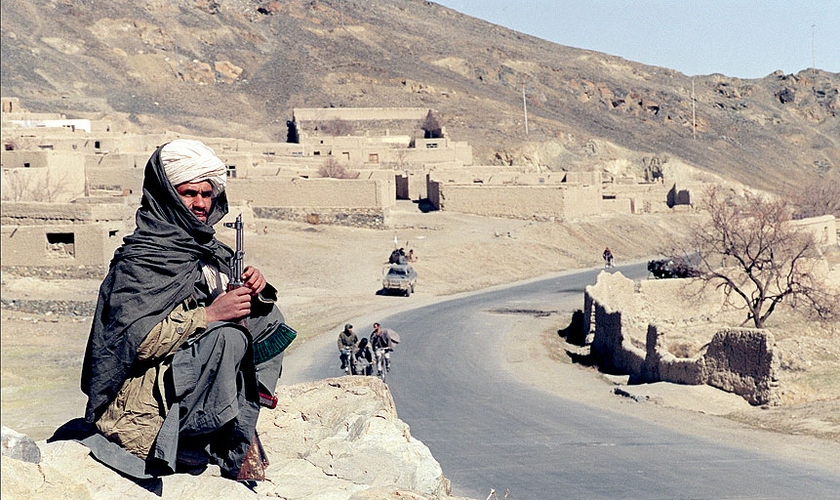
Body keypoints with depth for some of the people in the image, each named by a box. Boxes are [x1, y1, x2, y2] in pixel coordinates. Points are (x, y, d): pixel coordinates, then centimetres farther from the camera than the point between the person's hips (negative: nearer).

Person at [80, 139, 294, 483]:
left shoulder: (209, 251, 12)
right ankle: (235, 448, -18)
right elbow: (132, 340, -24)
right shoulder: (138, 260, -13)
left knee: (268, 315, 1)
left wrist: (255, 290, -7)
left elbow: (239, 308, 16)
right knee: (228, 336, -30)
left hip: (201, 375, 8)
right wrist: (208, 316, -27)